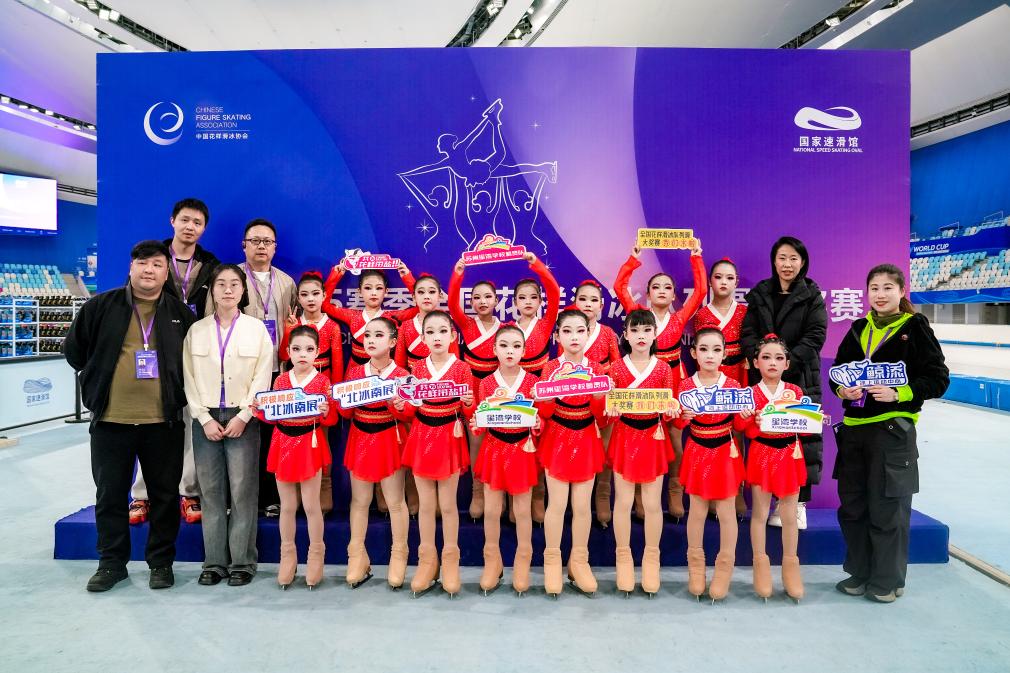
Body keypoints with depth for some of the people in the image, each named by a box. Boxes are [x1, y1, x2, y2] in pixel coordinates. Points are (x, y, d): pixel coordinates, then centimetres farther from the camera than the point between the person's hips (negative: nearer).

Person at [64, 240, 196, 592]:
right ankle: (112, 563, 26)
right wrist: (98, 381, 12)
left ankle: (161, 563, 21)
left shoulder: (181, 313, 5)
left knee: (165, 495, 7)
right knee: (109, 495, 11)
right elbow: (73, 348, 13)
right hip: (110, 421, 0)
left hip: (164, 422, 0)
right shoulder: (101, 306, 3)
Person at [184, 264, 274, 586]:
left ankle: (242, 562, 8)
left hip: (243, 418, -2)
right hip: (206, 418, 2)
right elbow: (190, 379, 5)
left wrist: (242, 417, -9)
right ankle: (214, 562, 15)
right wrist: (205, 419, -5)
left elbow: (262, 377, -2)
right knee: (211, 492, 5)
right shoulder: (196, 330, 8)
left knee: (242, 491, -2)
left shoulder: (257, 328, 3)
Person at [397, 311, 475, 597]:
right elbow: (412, 408, 6)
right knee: (426, 504, 11)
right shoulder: (418, 368, 2)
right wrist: (401, 405, -15)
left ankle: (450, 558, 24)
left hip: (449, 438, -2)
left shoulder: (461, 368, -6)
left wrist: (468, 403, -25)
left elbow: (468, 413, -3)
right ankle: (427, 558, 25)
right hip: (421, 437, 3)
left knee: (448, 504, 8)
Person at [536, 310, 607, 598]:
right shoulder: (551, 367, -5)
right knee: (557, 503, 2)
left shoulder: (595, 368, 1)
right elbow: (544, 412, -9)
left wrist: (600, 395, -19)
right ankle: (552, 559, 20)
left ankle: (579, 560, 25)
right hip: (557, 439, -2)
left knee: (582, 505, 8)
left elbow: (600, 416, 0)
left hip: (586, 440, 2)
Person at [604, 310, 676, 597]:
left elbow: (668, 410, 4)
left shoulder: (663, 368, 1)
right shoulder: (616, 368, -1)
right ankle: (623, 556, 22)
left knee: (652, 503, 7)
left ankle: (652, 557, 25)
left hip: (653, 438, 1)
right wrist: (612, 409, -20)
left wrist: (669, 409, -18)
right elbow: (609, 412, 2)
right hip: (625, 437, 0)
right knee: (623, 501, 5)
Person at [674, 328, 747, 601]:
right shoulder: (685, 386, -5)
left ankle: (725, 566, 24)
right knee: (697, 510, 10)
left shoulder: (732, 386, -5)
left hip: (725, 453, 0)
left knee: (726, 511, 7)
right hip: (697, 453, 0)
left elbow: (738, 426, 0)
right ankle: (695, 563, 28)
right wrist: (683, 416, -19)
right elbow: (678, 425, 2)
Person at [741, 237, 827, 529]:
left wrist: (788, 360, -16)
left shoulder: (812, 296, 6)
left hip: (801, 378, -1)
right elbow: (747, 333, 4)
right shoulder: (760, 294, 12)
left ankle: (799, 503, 7)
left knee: (803, 438, -3)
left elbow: (816, 335, -5)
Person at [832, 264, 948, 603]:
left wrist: (898, 394, -17)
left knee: (887, 508, 3)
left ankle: (888, 581, 19)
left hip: (893, 429, -5)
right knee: (851, 505, 11)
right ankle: (859, 573, 27)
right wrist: (842, 390, -4)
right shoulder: (859, 330, 13)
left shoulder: (915, 328, -2)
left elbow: (938, 378, -4)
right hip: (854, 428, 5)